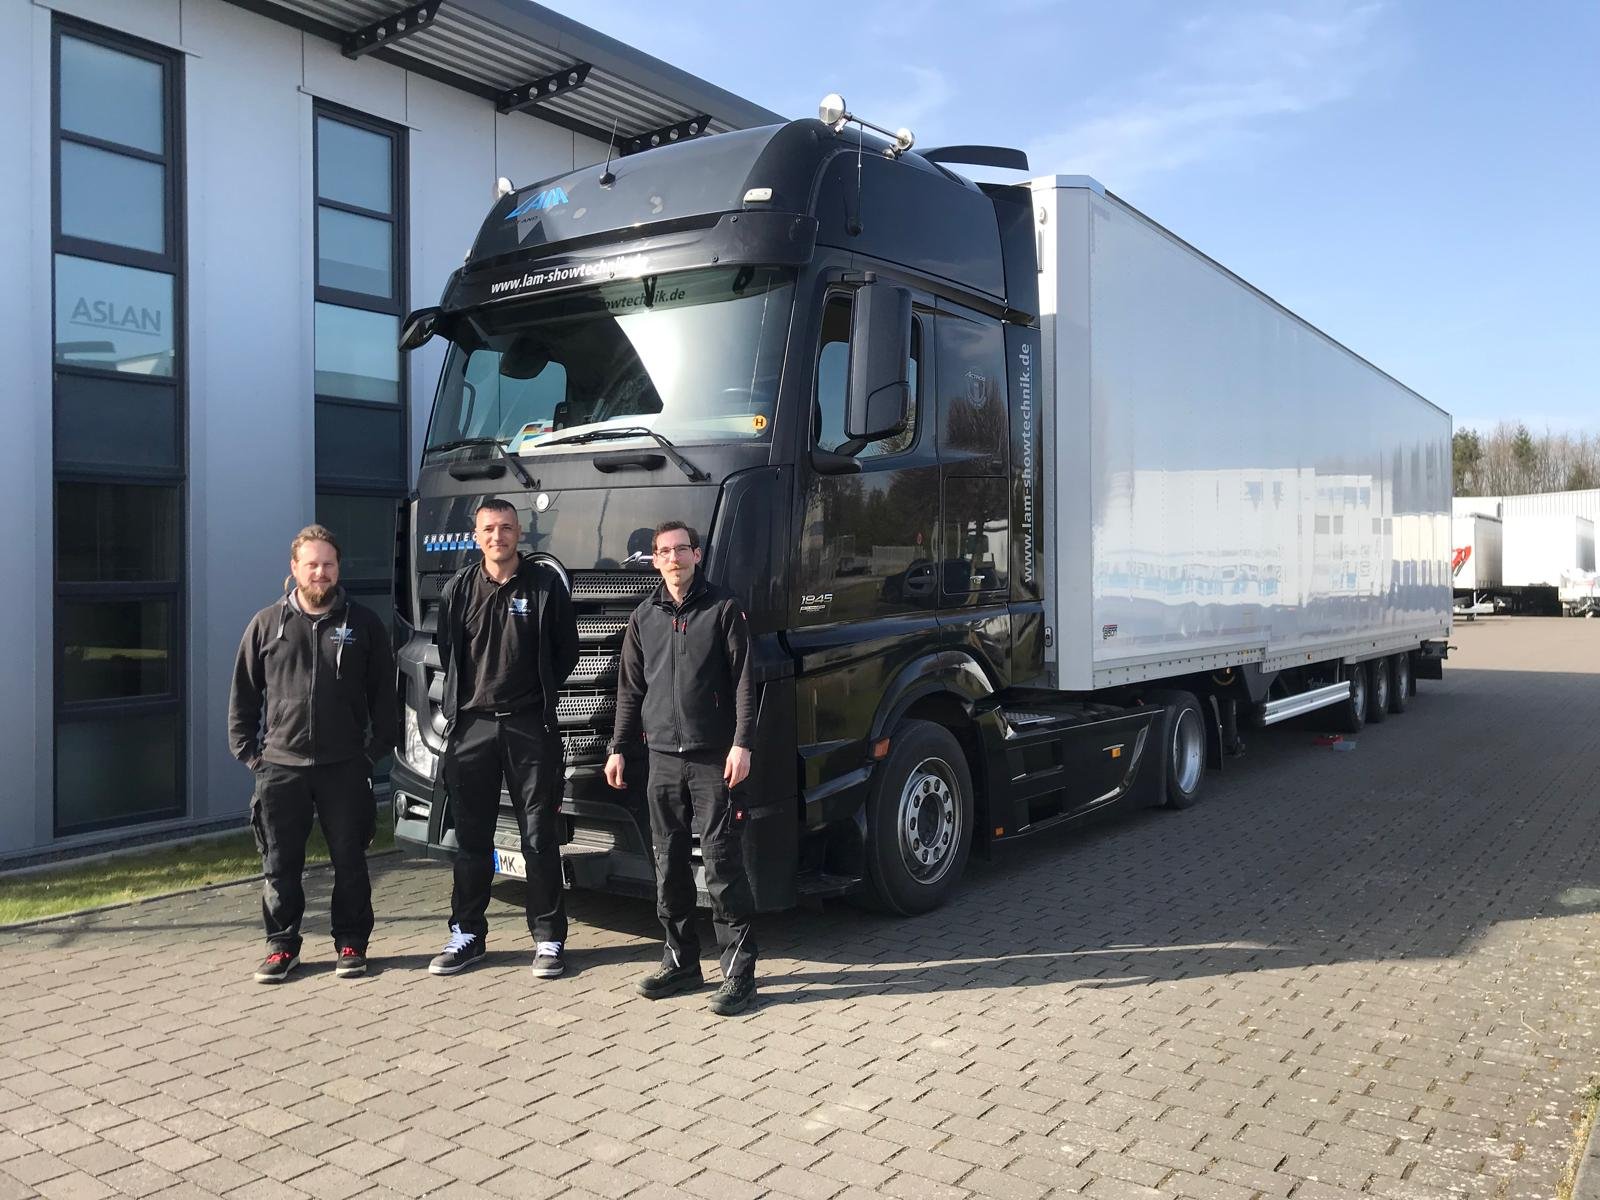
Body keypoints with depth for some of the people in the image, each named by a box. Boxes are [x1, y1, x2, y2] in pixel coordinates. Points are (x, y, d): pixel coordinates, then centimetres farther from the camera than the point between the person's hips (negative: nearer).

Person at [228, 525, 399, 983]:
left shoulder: (363, 624, 4)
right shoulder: (267, 624, 6)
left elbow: (383, 693, 7)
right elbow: (243, 693, 10)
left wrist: (379, 747, -1)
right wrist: (247, 751, 4)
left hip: (345, 766, -1)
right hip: (281, 765, 1)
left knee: (350, 860, 6)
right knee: (280, 864, 7)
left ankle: (351, 944, 19)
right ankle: (282, 945, 21)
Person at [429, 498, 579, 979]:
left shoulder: (546, 584, 0)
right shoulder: (458, 589, 7)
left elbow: (566, 651, 6)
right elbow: (447, 653, 16)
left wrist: (538, 693, 5)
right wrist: (462, 700, 10)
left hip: (529, 727, -2)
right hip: (471, 726, 3)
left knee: (540, 838, 1)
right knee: (471, 838, 9)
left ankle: (548, 938, 10)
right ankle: (467, 934, 21)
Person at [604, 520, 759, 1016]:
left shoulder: (724, 608, -1)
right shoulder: (644, 617, 12)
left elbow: (744, 681, -4)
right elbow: (630, 690, 17)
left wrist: (741, 743, -12)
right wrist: (618, 748, 12)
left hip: (714, 759, -5)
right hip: (663, 757, 5)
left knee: (722, 862, -5)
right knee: (669, 865, 9)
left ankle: (739, 971, 2)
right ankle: (681, 961, 21)